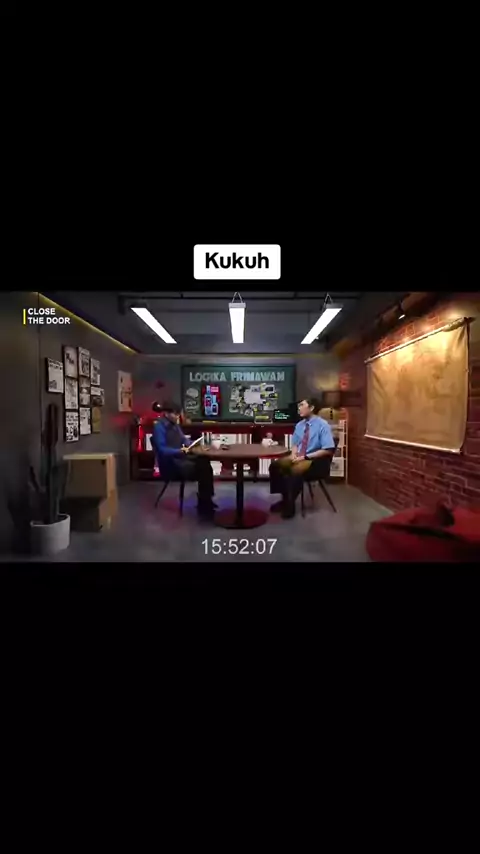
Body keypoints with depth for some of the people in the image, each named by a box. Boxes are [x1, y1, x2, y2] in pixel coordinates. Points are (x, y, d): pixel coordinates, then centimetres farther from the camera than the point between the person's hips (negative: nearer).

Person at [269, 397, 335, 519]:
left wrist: (306, 457, -22)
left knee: (295, 470, -34)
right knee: (275, 465, -9)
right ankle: (285, 499, 1)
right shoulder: (300, 425, 8)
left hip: (316, 461, -7)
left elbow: (328, 450, -19)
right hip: (300, 457, 7)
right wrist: (294, 453, -7)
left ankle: (290, 505, -15)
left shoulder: (322, 425, -13)